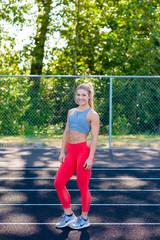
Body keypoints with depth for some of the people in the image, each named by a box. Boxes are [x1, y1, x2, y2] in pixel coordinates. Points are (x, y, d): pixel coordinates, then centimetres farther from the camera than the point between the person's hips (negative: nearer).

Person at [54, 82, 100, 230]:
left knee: (83, 187, 1)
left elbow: (94, 137, -9)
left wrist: (90, 158, -17)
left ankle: (84, 219, 19)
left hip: (84, 151, -7)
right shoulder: (71, 112, 16)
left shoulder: (92, 115, -4)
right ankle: (69, 216, 19)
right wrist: (62, 152, 10)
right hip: (71, 152, 7)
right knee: (58, 183, 5)